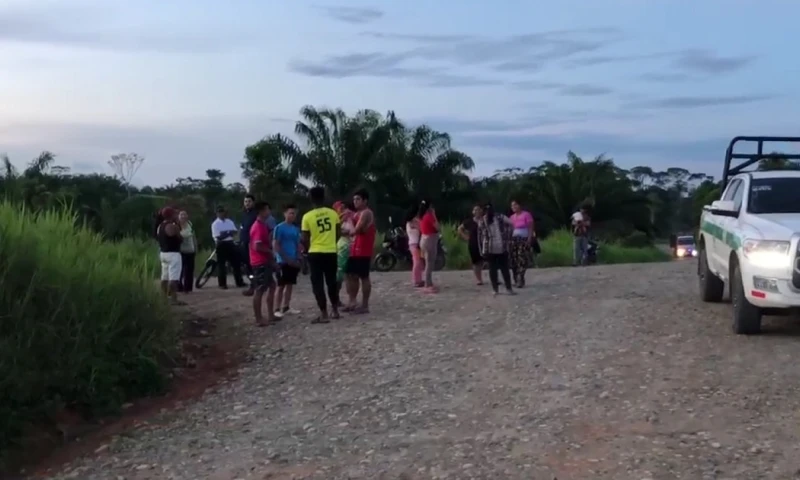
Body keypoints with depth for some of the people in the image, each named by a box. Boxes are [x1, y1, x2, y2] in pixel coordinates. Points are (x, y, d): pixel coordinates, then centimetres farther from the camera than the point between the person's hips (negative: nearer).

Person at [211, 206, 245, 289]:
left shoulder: (230, 221, 11)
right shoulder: (215, 224, -6)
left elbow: (235, 231, 3)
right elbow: (218, 237, -14)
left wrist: (225, 234, -13)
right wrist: (229, 233, -15)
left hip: (230, 243, 5)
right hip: (221, 245, -5)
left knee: (236, 262, 7)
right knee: (221, 264, -1)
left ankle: (239, 282, 16)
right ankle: (222, 284, 5)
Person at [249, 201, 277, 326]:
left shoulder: (262, 225, 15)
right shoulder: (258, 227, -17)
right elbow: (257, 246, -25)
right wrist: (271, 252, -11)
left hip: (265, 262, 11)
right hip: (260, 262, -11)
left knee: (272, 286, 16)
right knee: (259, 290, -5)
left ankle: (270, 315, 21)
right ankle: (259, 319, -1)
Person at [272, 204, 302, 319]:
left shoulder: (296, 229, 10)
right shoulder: (279, 228, -8)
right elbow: (275, 245, -11)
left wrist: (298, 259, 3)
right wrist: (286, 259, -14)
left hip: (293, 261, 6)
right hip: (283, 261, -6)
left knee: (290, 284, 10)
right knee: (281, 285, -4)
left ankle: (286, 307, 19)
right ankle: (277, 309, 0)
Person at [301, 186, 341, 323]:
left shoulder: (307, 217, -9)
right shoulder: (333, 213, 0)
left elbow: (305, 239, -5)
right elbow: (338, 233, 6)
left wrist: (307, 249, 15)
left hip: (315, 253, -4)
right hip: (331, 252, 4)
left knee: (318, 284, 2)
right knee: (332, 282, 17)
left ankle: (324, 315, -1)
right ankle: (335, 311, 24)